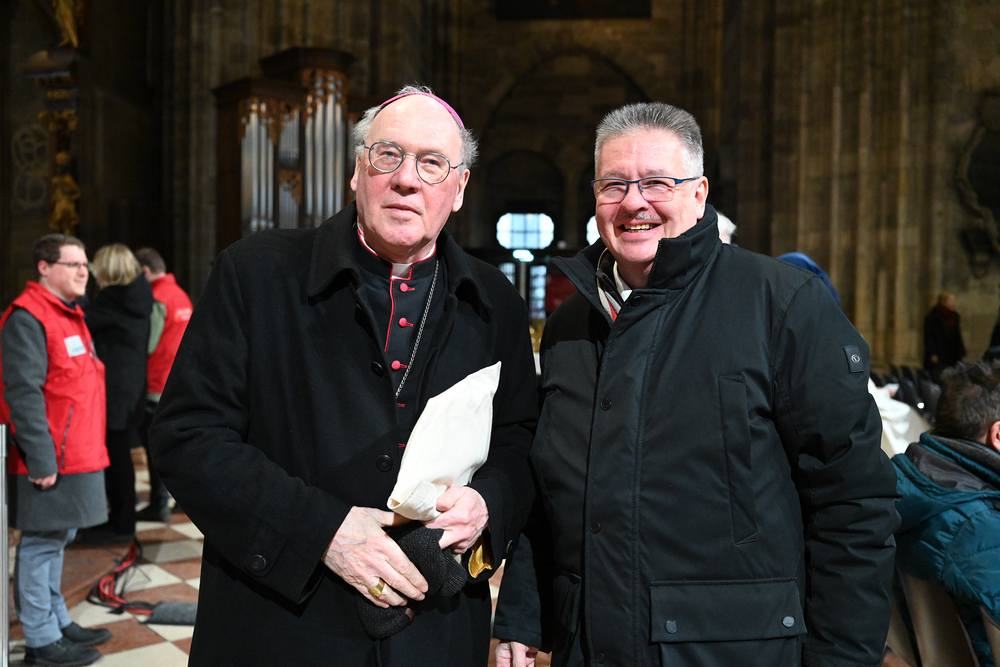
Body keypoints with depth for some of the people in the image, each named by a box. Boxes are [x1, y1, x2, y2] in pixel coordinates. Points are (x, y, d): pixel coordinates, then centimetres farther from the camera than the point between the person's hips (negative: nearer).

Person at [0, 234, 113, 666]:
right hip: (49, 462, -10)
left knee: (56, 539, 18)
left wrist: (88, 449, 20)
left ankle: (56, 622, 32)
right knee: (42, 543, 0)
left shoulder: (68, 314, 17)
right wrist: (41, 458, -21)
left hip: (75, 458, 10)